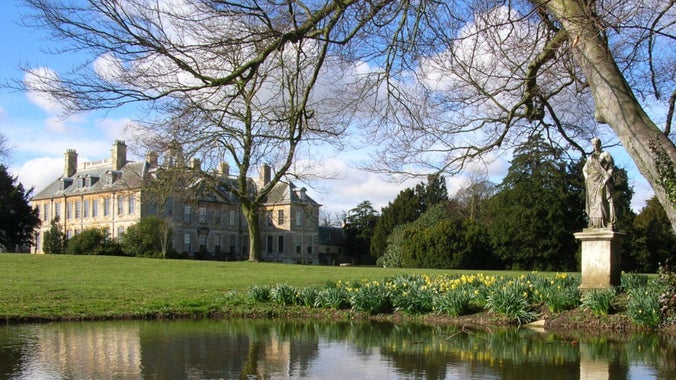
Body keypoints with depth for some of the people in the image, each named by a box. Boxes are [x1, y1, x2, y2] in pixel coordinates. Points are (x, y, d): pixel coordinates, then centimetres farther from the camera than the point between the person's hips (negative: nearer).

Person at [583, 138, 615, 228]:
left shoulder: (606, 155, 6)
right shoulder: (590, 157, 19)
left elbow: (610, 168, -2)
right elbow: (584, 169, 28)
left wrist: (606, 180, -15)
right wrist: (587, 178, 10)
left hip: (602, 181, -5)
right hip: (592, 183, 5)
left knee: (602, 202, -14)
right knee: (593, 203, -1)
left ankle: (604, 225, -18)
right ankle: (594, 225, -3)